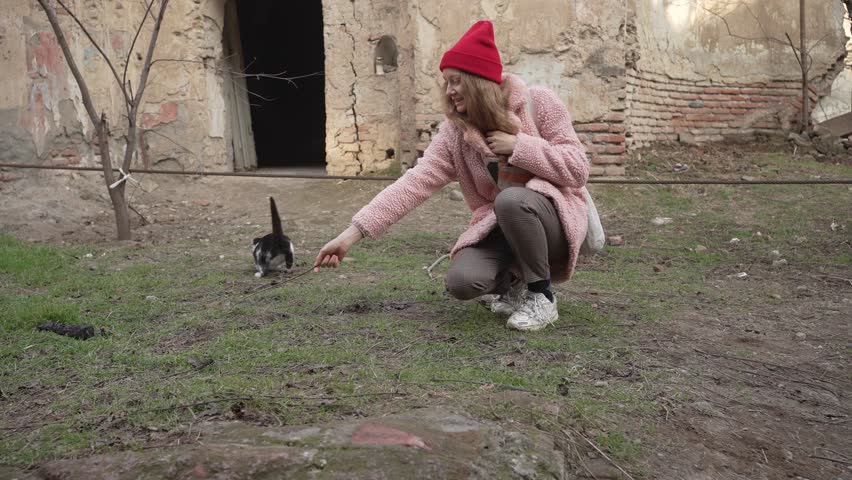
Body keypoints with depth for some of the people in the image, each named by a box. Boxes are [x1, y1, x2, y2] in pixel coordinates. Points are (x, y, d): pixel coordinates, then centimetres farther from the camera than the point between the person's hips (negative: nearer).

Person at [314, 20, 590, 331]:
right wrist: (353, 234, -25)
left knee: (512, 199, -37)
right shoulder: (454, 131, -5)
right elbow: (416, 182, -15)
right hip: (497, 225, 3)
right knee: (461, 281, -26)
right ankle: (513, 282, 10)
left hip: (553, 215, -2)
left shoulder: (538, 103, -11)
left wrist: (518, 146, -20)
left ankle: (542, 296, -14)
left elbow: (577, 170, -12)